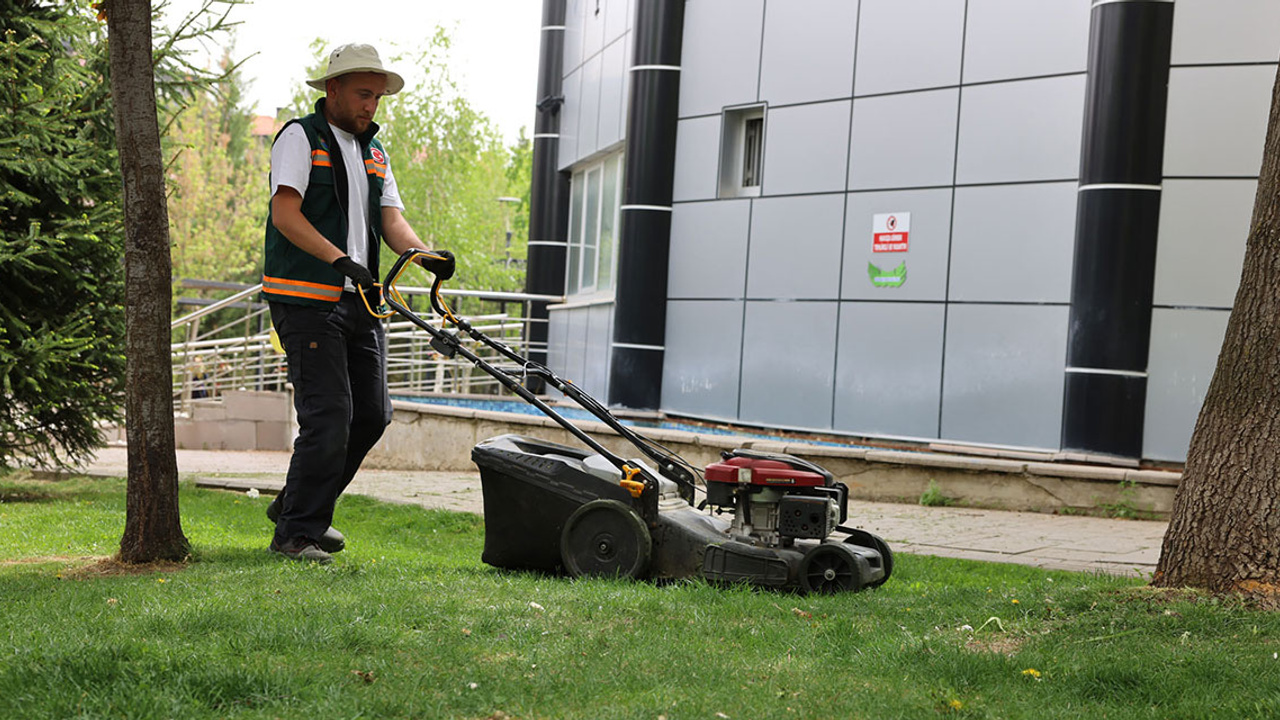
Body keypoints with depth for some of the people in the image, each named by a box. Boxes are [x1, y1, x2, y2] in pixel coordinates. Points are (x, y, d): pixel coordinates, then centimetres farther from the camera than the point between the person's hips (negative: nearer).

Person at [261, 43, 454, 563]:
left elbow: (391, 219, 9)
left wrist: (426, 257, -12)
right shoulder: (300, 138, -3)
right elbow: (286, 214, -15)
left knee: (371, 413, 7)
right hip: (307, 300, -8)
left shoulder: (374, 153, 20)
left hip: (359, 301, 8)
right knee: (329, 414, -13)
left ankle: (298, 505, 23)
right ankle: (295, 532, -3)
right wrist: (339, 259, -28)